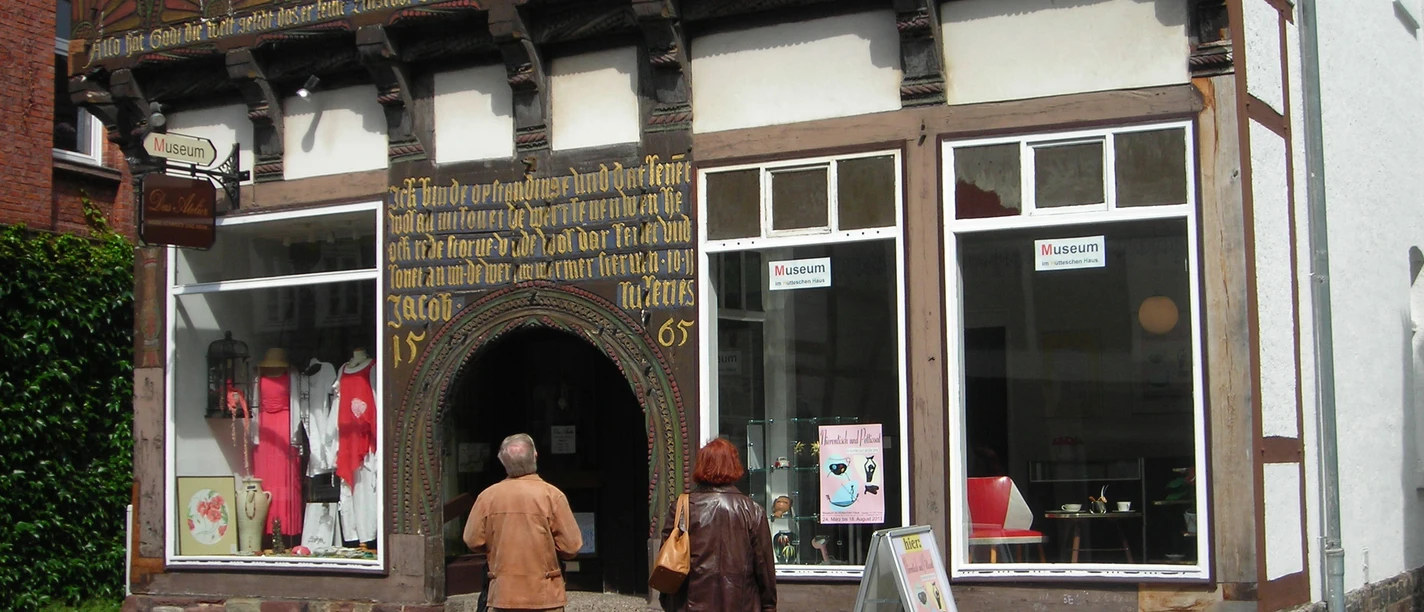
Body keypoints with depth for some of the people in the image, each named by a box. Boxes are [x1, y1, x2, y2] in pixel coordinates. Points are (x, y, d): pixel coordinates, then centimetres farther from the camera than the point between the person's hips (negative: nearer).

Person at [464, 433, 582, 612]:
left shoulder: (488, 496, -3)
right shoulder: (552, 495, -10)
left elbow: (473, 541, 2)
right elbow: (571, 546, -8)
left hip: (503, 596, 2)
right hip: (544, 596, -2)